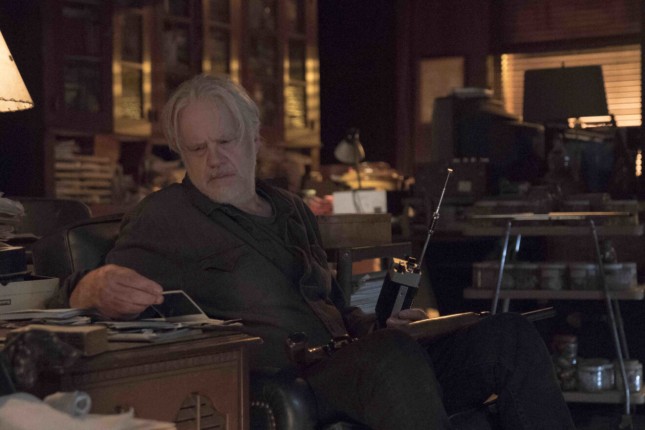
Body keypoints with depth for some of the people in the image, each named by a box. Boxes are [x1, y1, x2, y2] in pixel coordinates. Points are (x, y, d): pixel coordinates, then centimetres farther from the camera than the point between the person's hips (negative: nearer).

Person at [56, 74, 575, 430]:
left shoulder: (292, 211, 25)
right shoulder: (167, 216, 7)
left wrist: (380, 324, 12)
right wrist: (98, 285, -30)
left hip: (345, 364, 7)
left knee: (507, 336, -10)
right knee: (393, 357, -38)